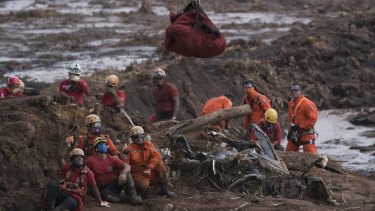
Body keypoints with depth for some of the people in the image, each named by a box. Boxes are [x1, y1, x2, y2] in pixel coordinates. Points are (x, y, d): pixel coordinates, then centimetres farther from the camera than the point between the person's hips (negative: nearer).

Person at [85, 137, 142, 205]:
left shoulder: (112, 159, 2)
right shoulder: (90, 161, -7)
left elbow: (127, 166, -10)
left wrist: (123, 174, -32)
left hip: (115, 185, 4)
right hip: (103, 190, -4)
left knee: (126, 172, -18)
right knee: (108, 197, -39)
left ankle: (133, 196, -26)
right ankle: (130, 199, -28)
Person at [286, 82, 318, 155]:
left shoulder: (307, 104, -15)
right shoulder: (291, 104, 11)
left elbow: (313, 119, -18)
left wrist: (299, 126, -19)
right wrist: (290, 131, 15)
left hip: (306, 134, -8)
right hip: (294, 134, 8)